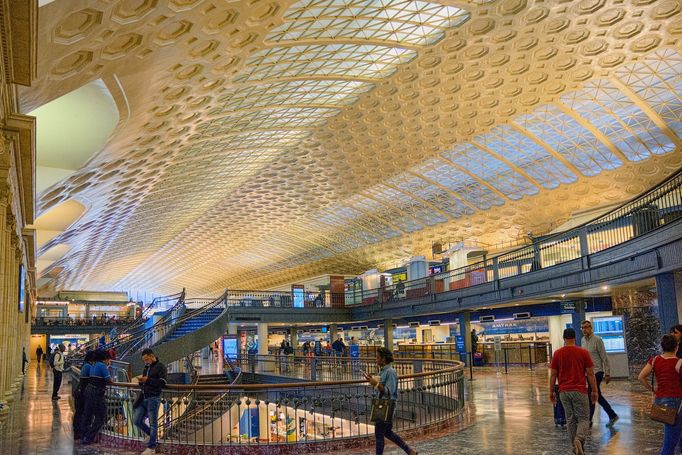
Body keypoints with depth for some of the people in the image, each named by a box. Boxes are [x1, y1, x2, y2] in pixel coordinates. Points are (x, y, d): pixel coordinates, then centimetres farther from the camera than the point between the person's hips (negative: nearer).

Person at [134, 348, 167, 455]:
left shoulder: (160, 366, -5)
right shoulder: (146, 367, 18)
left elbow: (162, 383, -16)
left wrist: (147, 380, -18)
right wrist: (140, 381, 1)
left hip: (153, 398, -8)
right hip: (143, 398, 8)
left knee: (153, 423, -3)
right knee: (138, 421, 9)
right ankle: (152, 435, 29)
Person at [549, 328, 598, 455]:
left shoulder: (557, 354, 1)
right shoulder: (583, 352, -3)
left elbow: (553, 374, 2)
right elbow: (590, 374, -3)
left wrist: (551, 392, 10)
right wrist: (594, 391, 5)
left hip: (564, 392, 2)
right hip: (579, 391, -2)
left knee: (571, 420, 12)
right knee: (583, 419, 4)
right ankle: (579, 439, -22)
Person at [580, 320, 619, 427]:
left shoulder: (597, 340, -13)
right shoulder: (582, 340, 8)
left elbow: (604, 358, -12)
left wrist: (607, 374, -13)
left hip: (596, 372, -7)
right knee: (598, 396, 14)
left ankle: (588, 421, 4)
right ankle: (612, 416, 28)